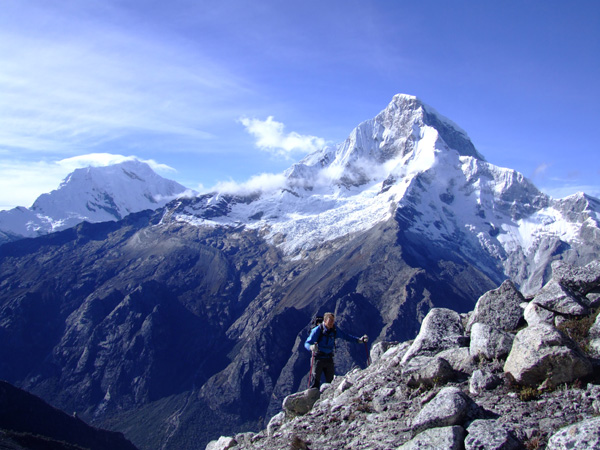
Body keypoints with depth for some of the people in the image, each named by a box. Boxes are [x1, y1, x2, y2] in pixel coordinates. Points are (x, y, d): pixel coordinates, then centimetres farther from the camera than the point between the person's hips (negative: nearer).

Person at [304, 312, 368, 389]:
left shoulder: (334, 330, 0)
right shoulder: (318, 330, -14)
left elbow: (345, 336, 10)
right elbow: (307, 343, -16)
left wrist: (359, 340, 0)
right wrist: (311, 347, -40)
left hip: (329, 358, 5)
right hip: (318, 358, -5)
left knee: (330, 381, 9)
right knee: (315, 380, -8)